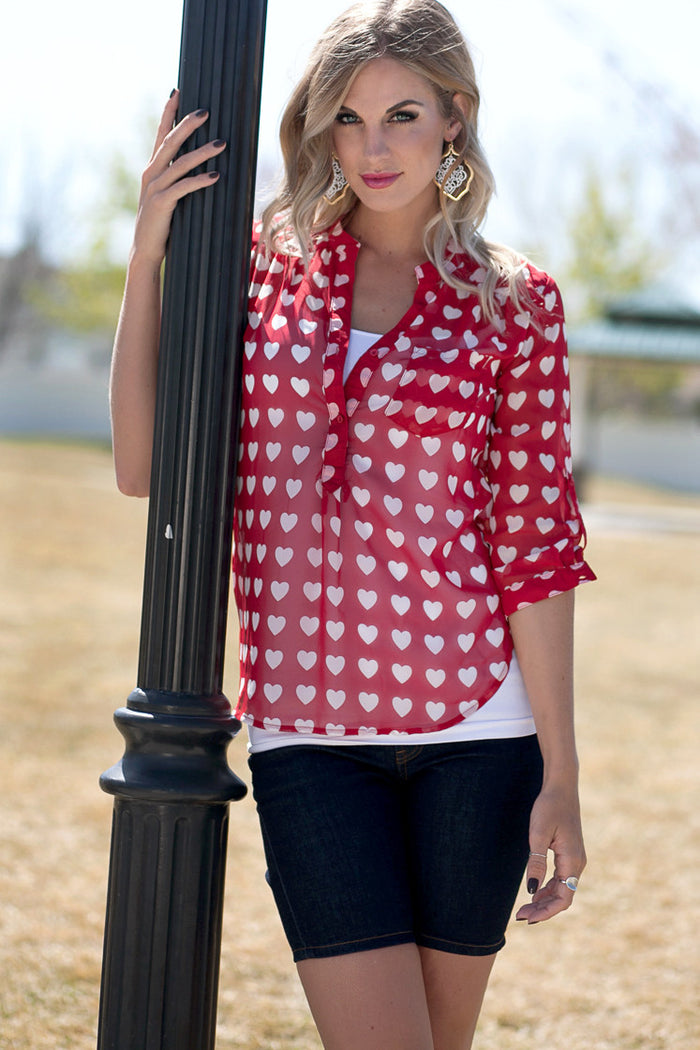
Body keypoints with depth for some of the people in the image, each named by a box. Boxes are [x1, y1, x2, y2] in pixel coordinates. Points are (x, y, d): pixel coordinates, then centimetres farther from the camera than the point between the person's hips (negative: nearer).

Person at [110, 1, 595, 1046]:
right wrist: (149, 250, -5)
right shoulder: (265, 267, 6)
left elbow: (536, 543, 0)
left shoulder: (512, 303, 2)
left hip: (476, 726, 0)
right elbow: (146, 466, 1)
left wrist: (561, 775, -3)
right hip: (307, 727, 0)